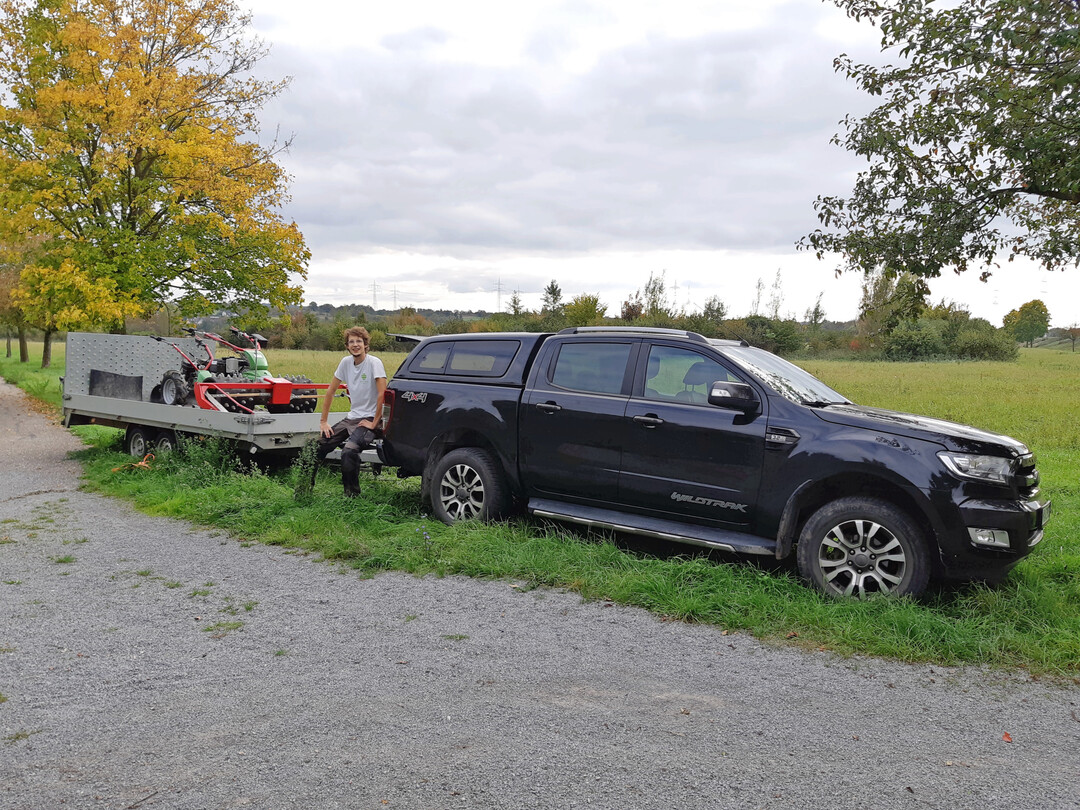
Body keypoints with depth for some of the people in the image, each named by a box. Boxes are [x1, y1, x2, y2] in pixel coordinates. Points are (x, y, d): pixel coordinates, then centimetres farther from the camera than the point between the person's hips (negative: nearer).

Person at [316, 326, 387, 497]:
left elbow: (382, 394, -19)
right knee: (319, 444, -2)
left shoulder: (374, 363, -12)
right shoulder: (346, 362, 6)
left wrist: (374, 423, -18)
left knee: (348, 451, -30)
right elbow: (330, 392, 11)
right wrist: (323, 421, 8)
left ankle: (352, 494, -12)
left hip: (368, 420, -7)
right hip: (351, 418, 7)